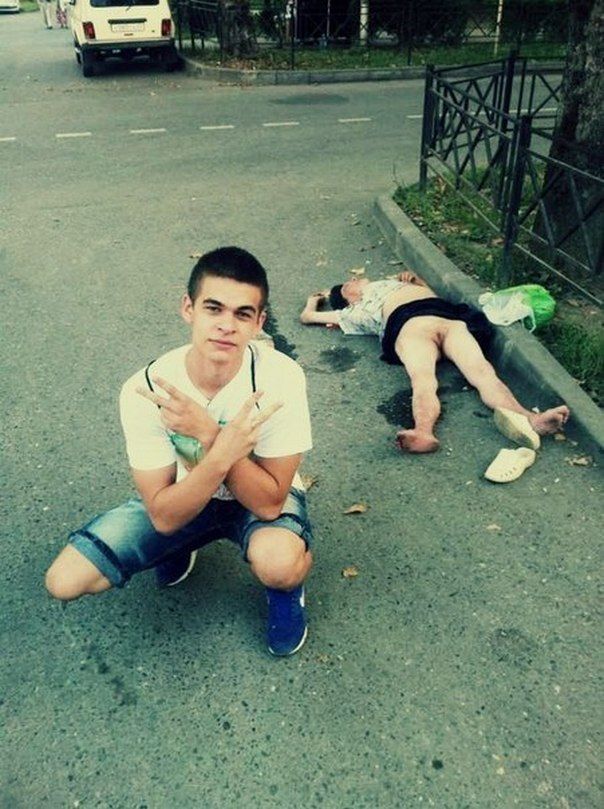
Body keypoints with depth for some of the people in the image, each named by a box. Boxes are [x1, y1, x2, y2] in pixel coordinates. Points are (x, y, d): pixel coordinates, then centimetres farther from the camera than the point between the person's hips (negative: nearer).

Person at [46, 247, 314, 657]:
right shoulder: (145, 390, -25)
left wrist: (209, 436, -40)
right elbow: (163, 516, -23)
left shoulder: (280, 377, -29)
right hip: (184, 498, 2)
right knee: (65, 581, -11)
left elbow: (268, 502, -27)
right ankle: (183, 546, 16)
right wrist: (222, 454, -41)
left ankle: (287, 586, 3)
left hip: (264, 496, -2)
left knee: (278, 564, -37)